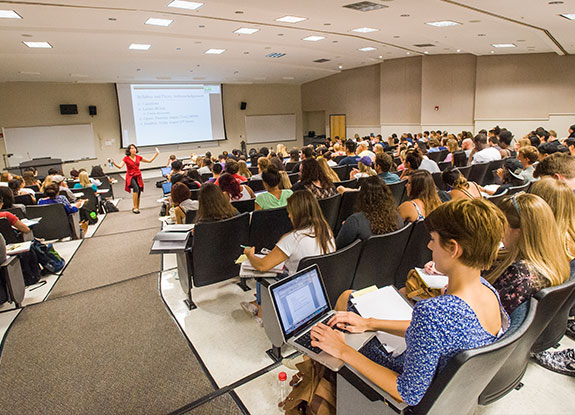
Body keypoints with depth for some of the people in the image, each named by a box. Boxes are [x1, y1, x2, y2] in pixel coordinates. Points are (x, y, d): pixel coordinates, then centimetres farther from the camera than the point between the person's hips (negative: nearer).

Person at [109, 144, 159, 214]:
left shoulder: (138, 157, 8)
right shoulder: (126, 158, -4)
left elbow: (149, 161, 13)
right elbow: (120, 166, -16)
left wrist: (156, 154, 10)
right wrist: (113, 163, -34)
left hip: (138, 176, 5)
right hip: (130, 177, -5)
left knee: (138, 193, 2)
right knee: (136, 188, -31)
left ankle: (136, 208, 20)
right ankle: (135, 207, -27)